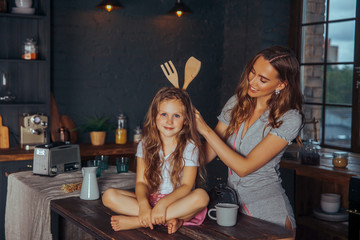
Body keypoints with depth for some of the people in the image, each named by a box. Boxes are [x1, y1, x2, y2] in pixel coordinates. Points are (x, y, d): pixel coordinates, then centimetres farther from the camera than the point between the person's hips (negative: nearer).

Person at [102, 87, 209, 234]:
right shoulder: (145, 145, 2)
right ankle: (168, 220, -26)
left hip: (177, 201, -2)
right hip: (150, 199, 2)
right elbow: (141, 182, -4)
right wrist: (143, 204, -26)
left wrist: (162, 204, -30)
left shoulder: (190, 147, -6)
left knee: (201, 196, -35)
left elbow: (186, 186, -14)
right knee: (109, 196, -17)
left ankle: (136, 222, -30)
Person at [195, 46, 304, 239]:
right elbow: (206, 155, 3)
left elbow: (244, 167, -19)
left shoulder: (289, 119, -14)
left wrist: (205, 129, -18)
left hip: (268, 211, -4)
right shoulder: (236, 103, 3)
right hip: (232, 204, 4)